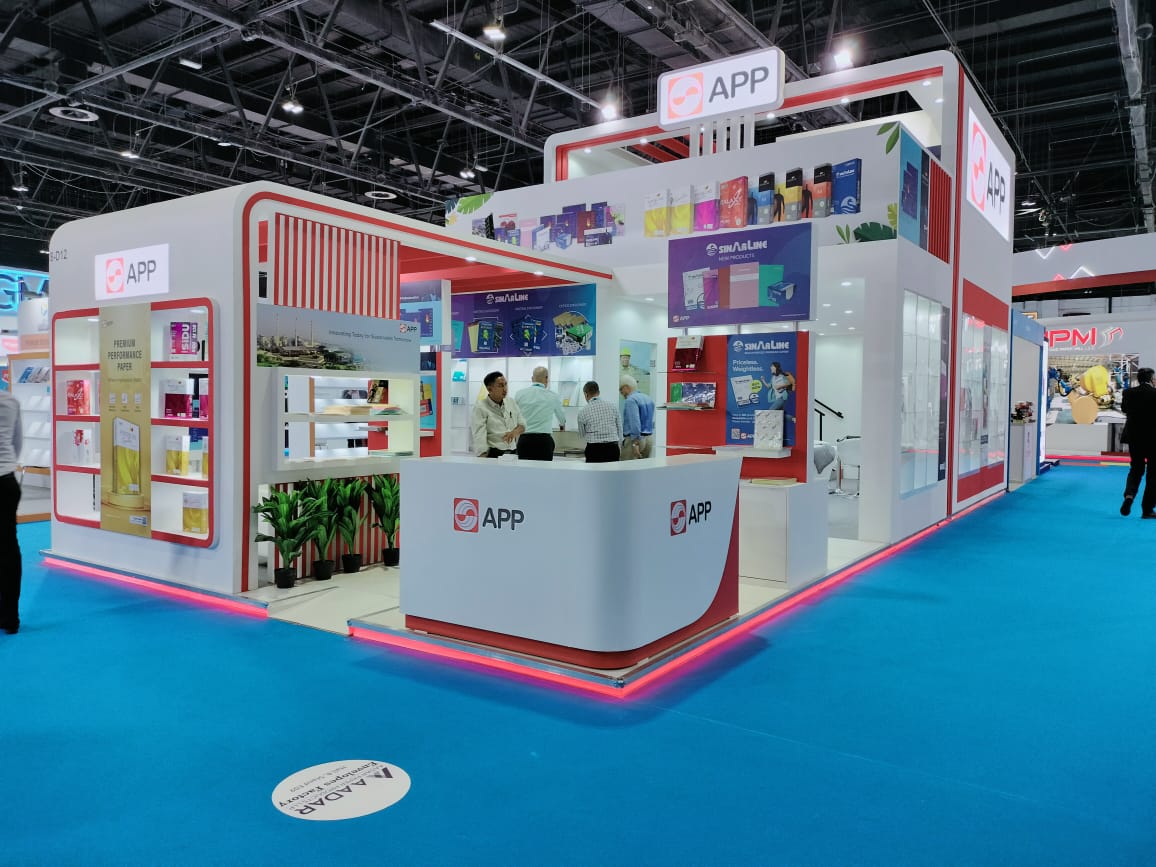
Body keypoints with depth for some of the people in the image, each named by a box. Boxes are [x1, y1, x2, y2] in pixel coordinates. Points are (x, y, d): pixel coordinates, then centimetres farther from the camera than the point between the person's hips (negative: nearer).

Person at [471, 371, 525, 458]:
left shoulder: (512, 402, 13)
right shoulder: (480, 407, -5)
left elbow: (522, 424, 19)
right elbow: (479, 435, -14)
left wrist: (515, 432, -4)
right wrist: (483, 457, -27)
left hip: (513, 454, 5)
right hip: (493, 454, -5)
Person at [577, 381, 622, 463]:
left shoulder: (583, 411, -2)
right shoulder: (612, 407, 5)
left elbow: (581, 434, 13)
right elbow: (620, 431, 9)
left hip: (594, 450, -3)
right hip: (613, 448, 3)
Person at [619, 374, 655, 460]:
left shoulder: (631, 400, -13)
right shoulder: (647, 398, 15)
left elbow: (635, 422, -22)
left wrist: (635, 443, -24)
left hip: (634, 439, -9)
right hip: (649, 438, 9)